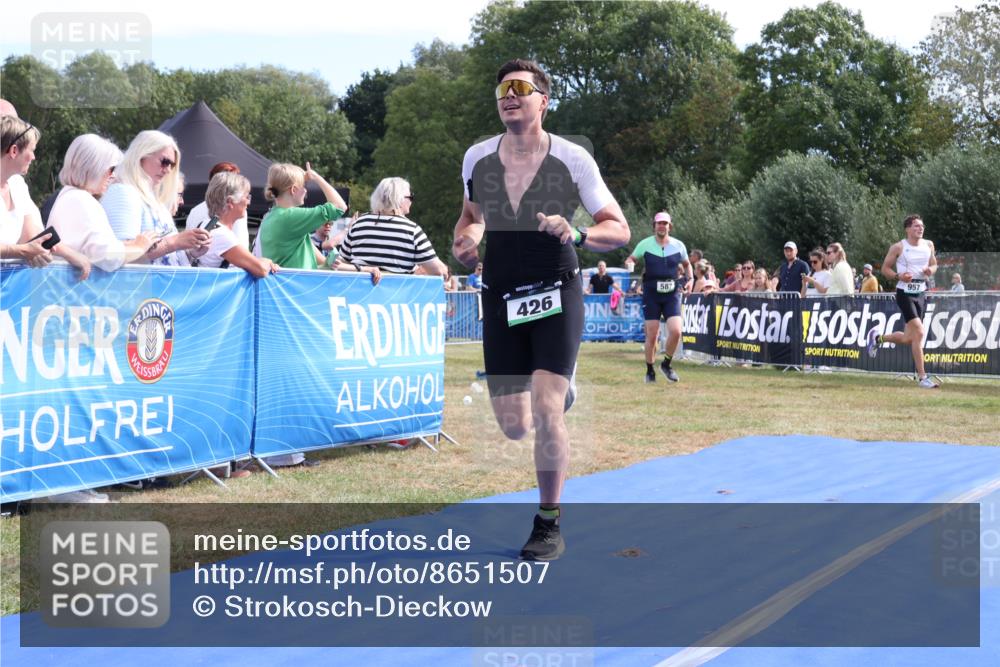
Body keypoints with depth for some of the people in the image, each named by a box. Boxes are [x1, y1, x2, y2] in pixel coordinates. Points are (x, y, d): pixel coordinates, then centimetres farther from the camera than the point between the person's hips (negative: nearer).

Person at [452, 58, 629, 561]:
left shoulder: (572, 160, -9)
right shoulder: (477, 159, 1)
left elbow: (619, 229, -5)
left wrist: (577, 235, -25)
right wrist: (465, 241, -3)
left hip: (556, 294, -3)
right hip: (501, 298, 4)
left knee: (545, 411, -16)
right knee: (514, 427, 4)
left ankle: (549, 525, 2)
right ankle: (561, 393, 42)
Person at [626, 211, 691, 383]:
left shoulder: (678, 245, 4)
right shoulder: (645, 244, -1)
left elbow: (686, 264, 20)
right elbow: (630, 261, 9)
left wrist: (690, 279, 4)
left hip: (672, 294, 1)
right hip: (651, 294, -1)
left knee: (675, 332, -13)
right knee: (652, 335, -1)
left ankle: (666, 364, 11)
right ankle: (650, 371, 17)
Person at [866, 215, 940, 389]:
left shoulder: (929, 245, 8)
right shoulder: (898, 247, -6)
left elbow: (934, 264, 20)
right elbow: (885, 268, 0)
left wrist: (930, 270, -4)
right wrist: (898, 276, -19)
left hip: (921, 293, 6)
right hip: (905, 293, -6)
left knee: (908, 338, 9)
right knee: (919, 332, -17)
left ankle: (878, 337, 39)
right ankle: (922, 377, -11)